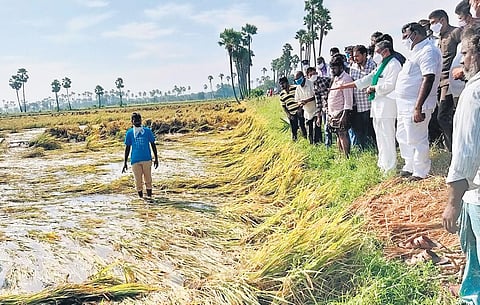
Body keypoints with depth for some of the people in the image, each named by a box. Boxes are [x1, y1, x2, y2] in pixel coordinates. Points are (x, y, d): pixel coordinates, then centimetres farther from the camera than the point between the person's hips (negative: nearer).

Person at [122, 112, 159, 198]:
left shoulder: (147, 131, 4)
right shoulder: (129, 133, 6)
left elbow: (153, 144, 10)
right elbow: (127, 148, 10)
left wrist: (156, 158, 7)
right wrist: (125, 162, 8)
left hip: (147, 159, 0)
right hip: (135, 160, 1)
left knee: (148, 180, 0)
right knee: (138, 181, 2)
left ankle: (149, 196, 9)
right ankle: (141, 197, 15)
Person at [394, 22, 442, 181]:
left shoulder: (428, 51, -16)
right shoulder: (417, 51, 17)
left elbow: (428, 79, -25)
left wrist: (418, 107, -31)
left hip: (415, 106, -11)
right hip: (404, 104, 11)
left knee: (416, 140, -2)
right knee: (403, 137, 18)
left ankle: (420, 172, 11)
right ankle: (409, 167, 32)